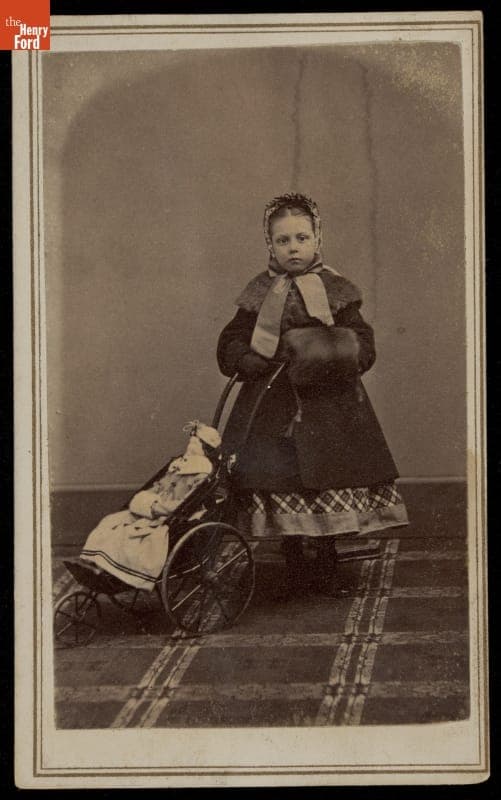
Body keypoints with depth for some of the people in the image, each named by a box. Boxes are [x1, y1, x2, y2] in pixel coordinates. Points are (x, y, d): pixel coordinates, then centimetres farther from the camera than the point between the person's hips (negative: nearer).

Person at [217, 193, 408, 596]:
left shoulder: (336, 291, 3)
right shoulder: (259, 295, 6)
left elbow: (364, 347, 0)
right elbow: (231, 346, 6)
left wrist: (332, 354, -18)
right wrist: (261, 363, -11)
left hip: (329, 405, -1)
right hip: (272, 405, 1)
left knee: (329, 483, 1)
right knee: (280, 484, 1)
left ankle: (327, 562, 19)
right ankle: (294, 564, 18)